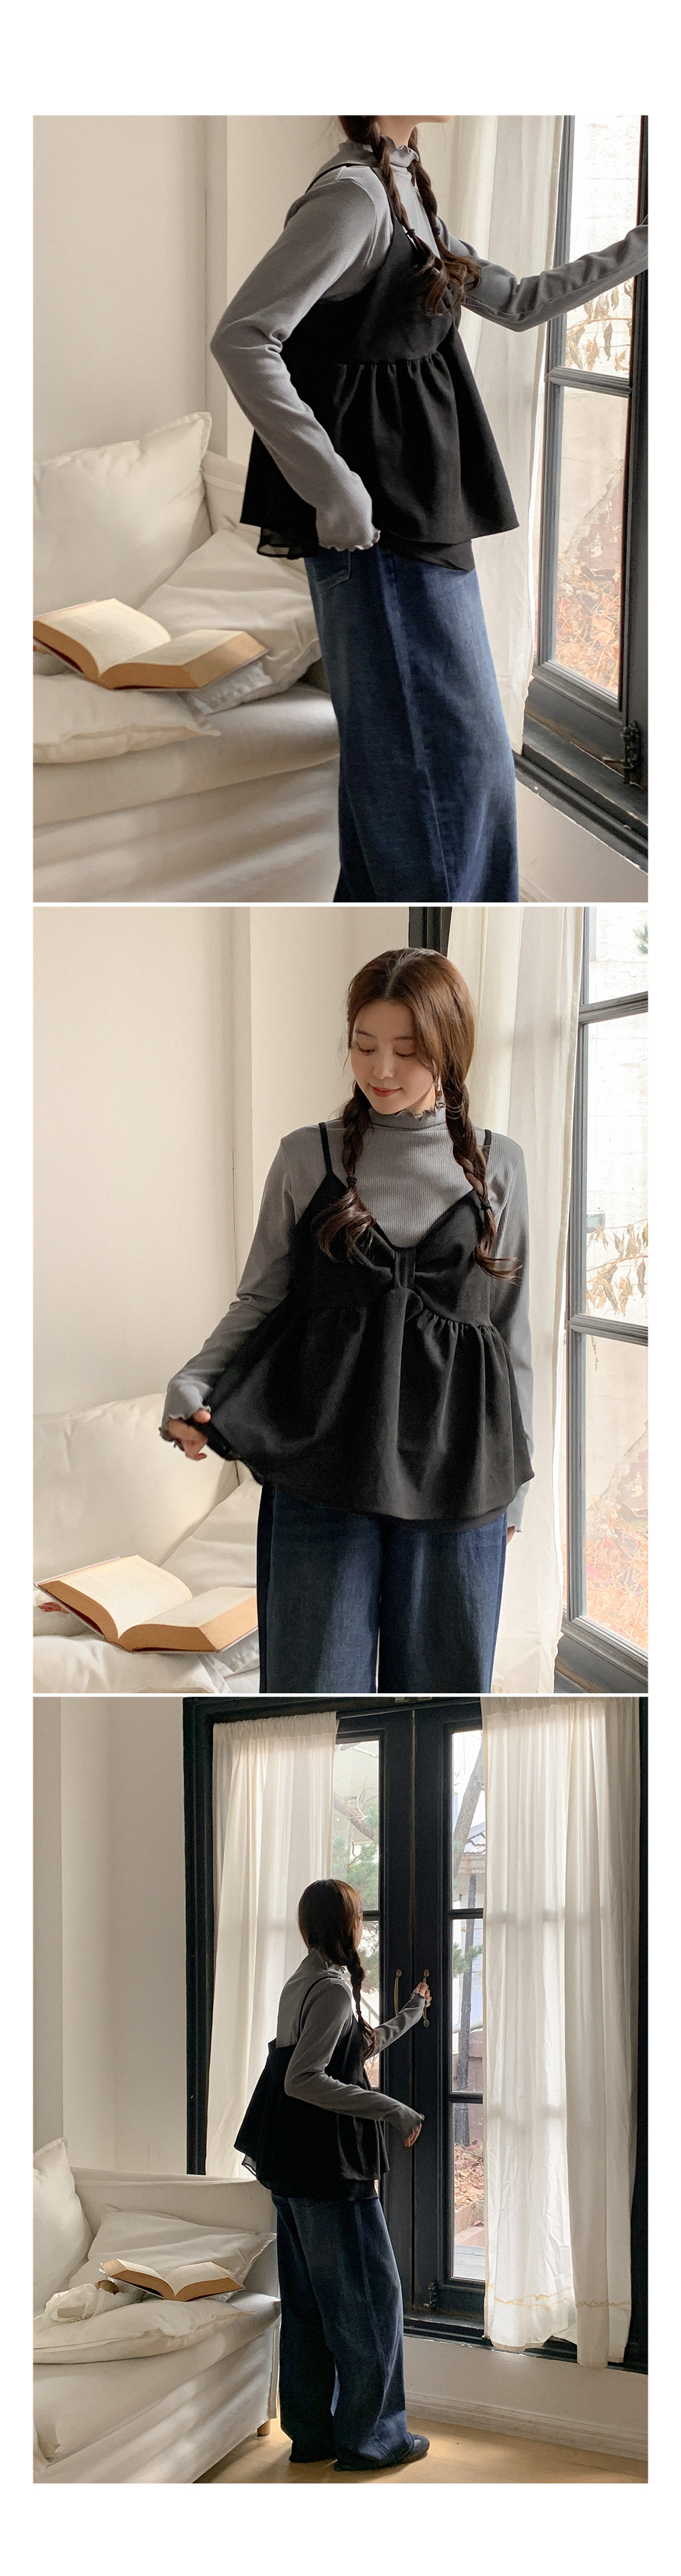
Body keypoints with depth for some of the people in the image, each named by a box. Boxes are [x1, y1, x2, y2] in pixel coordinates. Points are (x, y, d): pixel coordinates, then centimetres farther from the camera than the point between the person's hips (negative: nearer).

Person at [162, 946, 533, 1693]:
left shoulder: (495, 1166, 7)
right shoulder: (307, 1157, 6)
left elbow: (512, 1329, 10)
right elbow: (259, 1301, 7)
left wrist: (513, 1487, 10)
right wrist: (191, 1387, -11)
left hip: (455, 1479, 1)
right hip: (322, 1469, 0)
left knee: (442, 1678, 5)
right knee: (317, 1681, -1)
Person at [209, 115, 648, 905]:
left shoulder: (404, 197, 15)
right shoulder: (353, 194, -15)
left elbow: (517, 304, 25)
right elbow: (241, 338, -21)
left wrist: (639, 250, 26)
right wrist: (332, 485, -24)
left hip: (419, 507, 10)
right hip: (375, 515, -10)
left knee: (396, 745, 14)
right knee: (445, 745, -6)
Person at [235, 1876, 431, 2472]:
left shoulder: (303, 1982, 13)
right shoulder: (332, 1987, -16)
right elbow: (303, 2080, -25)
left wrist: (410, 2016, 39)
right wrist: (390, 2111, -23)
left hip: (296, 2171, 10)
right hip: (331, 2170, -10)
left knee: (309, 2300, 14)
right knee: (369, 2295, -1)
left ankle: (312, 2433, 19)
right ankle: (369, 2438, 4)